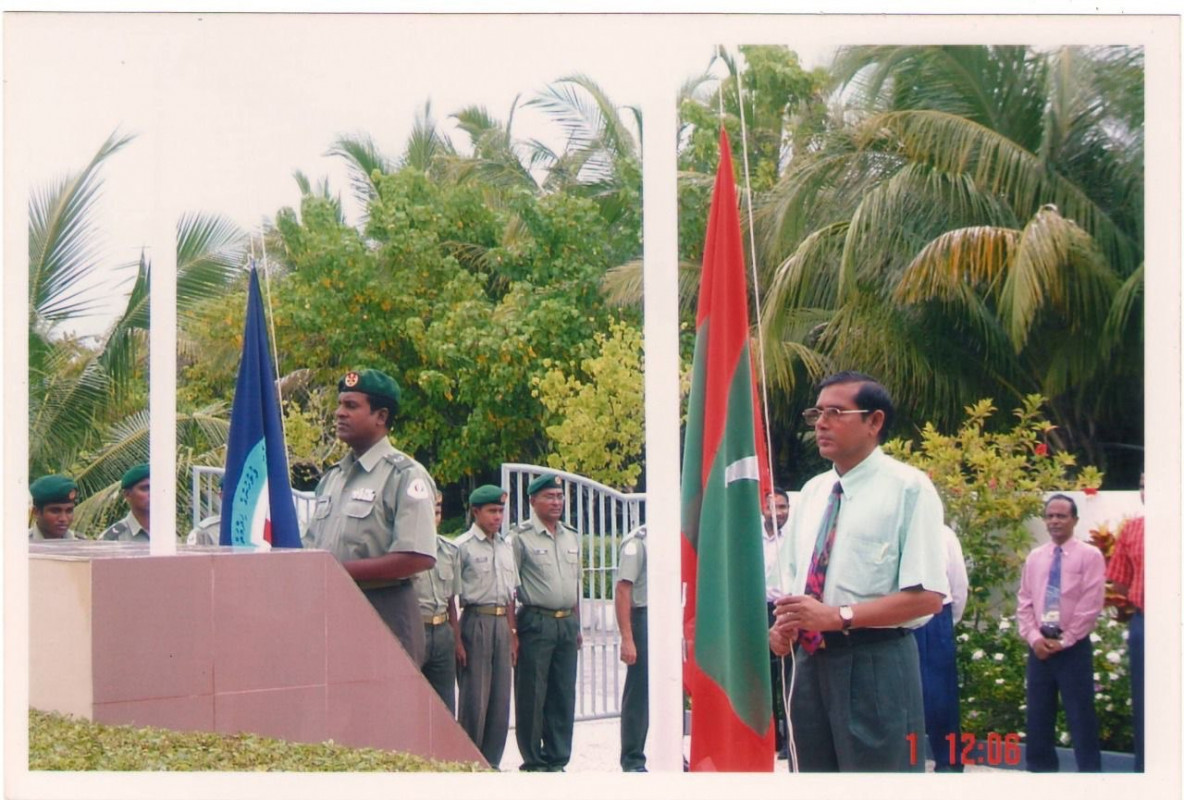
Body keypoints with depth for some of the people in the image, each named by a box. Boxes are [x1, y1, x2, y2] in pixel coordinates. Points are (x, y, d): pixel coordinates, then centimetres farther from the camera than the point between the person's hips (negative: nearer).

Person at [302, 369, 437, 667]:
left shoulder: (405, 476, -7)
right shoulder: (332, 477, 17)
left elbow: (418, 558, -17)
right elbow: (312, 546, 22)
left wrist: (340, 570, -17)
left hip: (384, 613, -7)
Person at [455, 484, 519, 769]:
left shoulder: (506, 547, 14)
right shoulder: (463, 546, -6)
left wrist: (513, 634, 13)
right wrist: (456, 639, -13)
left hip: (502, 624, 6)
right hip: (475, 620, -6)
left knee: (501, 698, 7)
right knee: (474, 698, -4)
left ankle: (491, 762, 15)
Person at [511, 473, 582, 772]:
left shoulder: (571, 537, 16)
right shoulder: (521, 537, -5)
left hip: (567, 623, 6)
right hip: (536, 621, -6)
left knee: (564, 695, 8)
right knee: (532, 695, -3)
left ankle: (557, 759, 15)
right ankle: (533, 762, 5)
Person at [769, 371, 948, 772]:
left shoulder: (908, 488, -7)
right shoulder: (812, 492, 14)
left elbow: (927, 596, -14)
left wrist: (837, 616, -22)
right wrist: (784, 623, -1)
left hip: (875, 662, -7)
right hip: (811, 660, 7)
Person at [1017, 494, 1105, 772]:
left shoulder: (1089, 555, -3)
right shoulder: (1035, 557, 11)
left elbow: (1090, 606, -9)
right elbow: (1024, 603, 9)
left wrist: (1063, 641, -11)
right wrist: (1034, 638, -5)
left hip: (1074, 647, -5)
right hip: (1039, 646, 5)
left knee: (1081, 717, -3)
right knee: (1038, 715, 7)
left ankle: (1090, 770, 1)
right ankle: (1040, 768, 15)